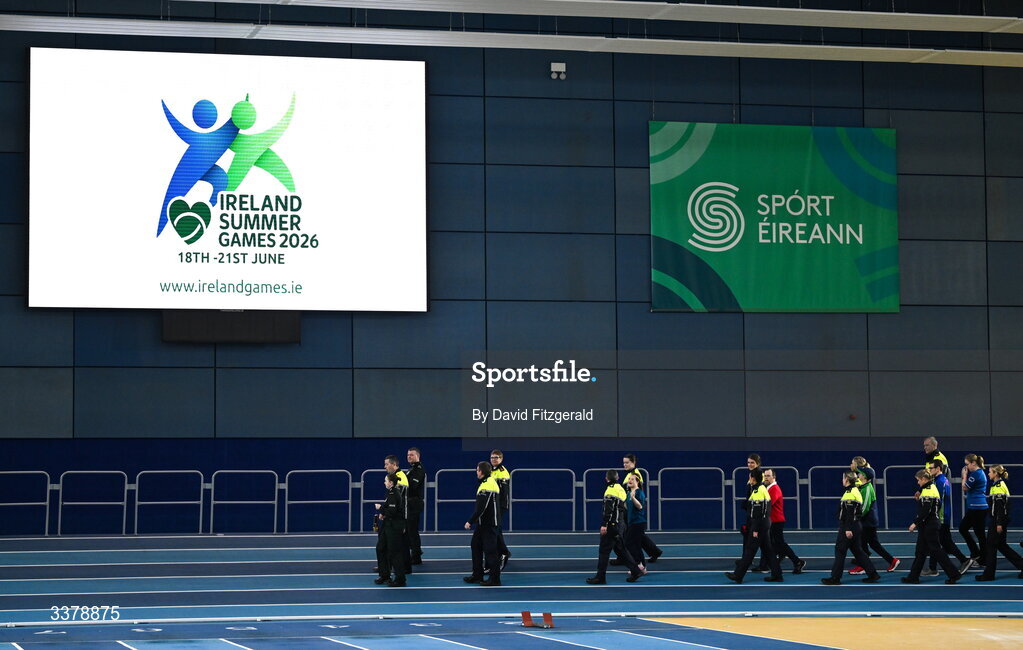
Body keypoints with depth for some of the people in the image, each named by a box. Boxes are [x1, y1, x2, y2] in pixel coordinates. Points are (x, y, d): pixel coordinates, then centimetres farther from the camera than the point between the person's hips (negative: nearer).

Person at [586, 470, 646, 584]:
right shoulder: (621, 489, 15)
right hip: (620, 524, 9)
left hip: (612, 526, -9)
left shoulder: (611, 489, -12)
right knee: (620, 549, 17)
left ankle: (600, 577, -3)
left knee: (604, 550, -4)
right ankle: (636, 571, 17)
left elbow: (608, 509, -20)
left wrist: (604, 525, -22)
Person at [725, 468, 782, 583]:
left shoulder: (757, 491, -18)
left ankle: (738, 576, 0)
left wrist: (755, 530, -19)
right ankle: (777, 575, 13)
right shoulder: (763, 489, 12)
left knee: (750, 550, -5)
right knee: (768, 550, 12)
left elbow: (757, 513, -20)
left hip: (759, 525, -10)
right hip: (766, 523, 10)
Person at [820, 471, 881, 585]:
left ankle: (835, 578, 3)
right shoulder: (856, 491, 14)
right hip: (857, 526, 10)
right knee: (857, 551, 13)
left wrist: (848, 529, -22)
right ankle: (872, 574, 12)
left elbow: (849, 513, -21)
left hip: (849, 526, -9)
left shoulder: (849, 493, -16)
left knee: (840, 551, -2)